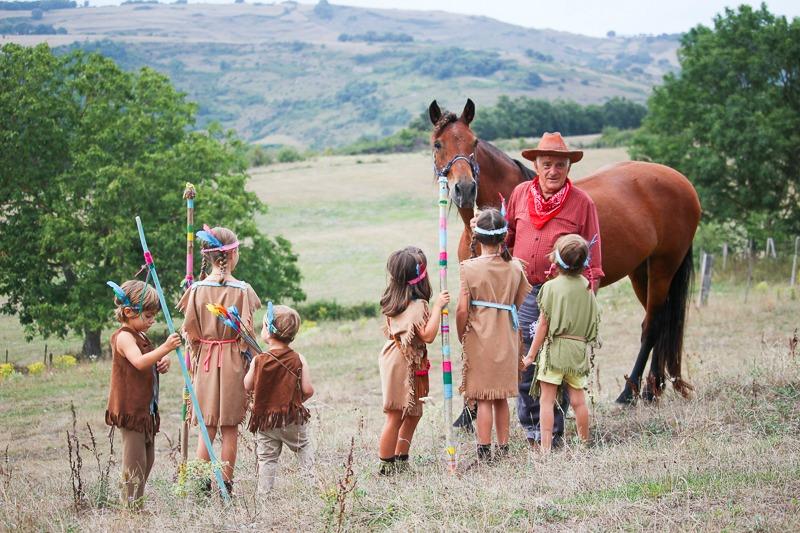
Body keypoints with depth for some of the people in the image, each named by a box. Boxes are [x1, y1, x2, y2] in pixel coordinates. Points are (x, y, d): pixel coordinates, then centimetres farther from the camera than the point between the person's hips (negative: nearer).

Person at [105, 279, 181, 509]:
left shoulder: (141, 336, 17)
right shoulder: (124, 337, -14)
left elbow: (151, 364, 30)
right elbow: (139, 362, -32)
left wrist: (163, 363, 7)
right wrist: (164, 348, -42)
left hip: (146, 409, 10)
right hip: (130, 410, -10)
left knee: (148, 459, 14)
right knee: (135, 463, -9)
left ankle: (138, 504, 21)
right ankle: (130, 506, -6)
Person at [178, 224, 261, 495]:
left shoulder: (197, 289, -3)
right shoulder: (242, 290, -9)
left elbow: (191, 332, 0)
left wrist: (193, 365, 13)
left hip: (205, 361, 2)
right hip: (233, 361, -2)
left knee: (207, 427, 7)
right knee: (230, 428, 5)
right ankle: (226, 483, 7)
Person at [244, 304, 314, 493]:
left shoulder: (259, 361, -10)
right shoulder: (299, 360, -8)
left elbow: (247, 386, 2)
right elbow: (308, 390, -9)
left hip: (265, 419, 0)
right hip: (293, 419, 0)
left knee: (266, 458, 8)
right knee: (304, 448, 20)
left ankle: (264, 492, 7)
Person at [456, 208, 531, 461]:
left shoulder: (470, 267, -12)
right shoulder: (515, 267, -2)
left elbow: (462, 310, -12)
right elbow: (519, 303, 4)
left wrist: (461, 337, 2)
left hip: (480, 338, -3)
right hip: (507, 339, 4)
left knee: (484, 398, 1)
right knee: (502, 397, 14)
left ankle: (484, 450, 1)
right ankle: (503, 448, 20)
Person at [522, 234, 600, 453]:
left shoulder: (551, 287, -9)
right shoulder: (586, 287, 4)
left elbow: (543, 324, -8)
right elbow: (593, 320, 12)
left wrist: (531, 354, -2)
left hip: (554, 347, -5)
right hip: (578, 349, 5)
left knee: (546, 400, -2)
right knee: (577, 399, 13)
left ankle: (546, 449, -7)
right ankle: (585, 443, 23)